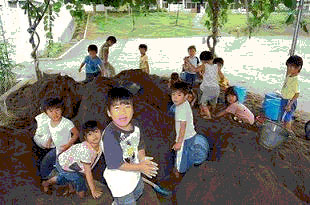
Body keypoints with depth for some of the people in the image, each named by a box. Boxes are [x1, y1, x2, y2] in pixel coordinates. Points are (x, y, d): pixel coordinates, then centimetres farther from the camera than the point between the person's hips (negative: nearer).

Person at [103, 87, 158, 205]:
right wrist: (139, 167, -23)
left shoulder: (135, 125, -12)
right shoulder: (110, 134, -34)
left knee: (139, 191, 33)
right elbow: (115, 164, -30)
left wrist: (142, 159, -14)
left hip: (134, 173, 8)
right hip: (119, 180, -7)